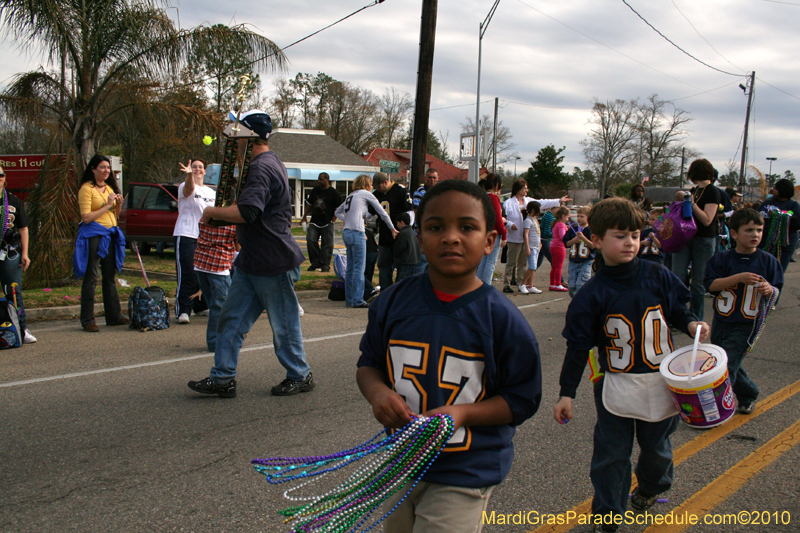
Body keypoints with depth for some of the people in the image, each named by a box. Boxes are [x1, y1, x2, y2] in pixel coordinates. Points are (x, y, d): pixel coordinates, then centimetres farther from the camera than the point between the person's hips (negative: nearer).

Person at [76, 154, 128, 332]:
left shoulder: (110, 187, 17)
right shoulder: (87, 189, -6)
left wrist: (119, 204, 2)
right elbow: (86, 217, -14)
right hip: (93, 235, -7)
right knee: (91, 279, -6)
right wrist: (107, 206, -13)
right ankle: (87, 320, -3)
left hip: (110, 235, 7)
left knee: (110, 277, 11)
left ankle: (114, 316, 17)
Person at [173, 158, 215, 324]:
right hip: (186, 235, -6)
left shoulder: (211, 192, 18)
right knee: (187, 276, -12)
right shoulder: (184, 187, -3)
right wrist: (189, 174, -49)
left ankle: (201, 306, 27)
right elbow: (189, 188, -28)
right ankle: (183, 311, -11)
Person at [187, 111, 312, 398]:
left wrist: (212, 212, -15)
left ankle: (300, 376, 19)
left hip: (274, 262, -11)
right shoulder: (271, 164, 15)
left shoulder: (262, 168, -19)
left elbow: (246, 212, -32)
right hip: (252, 260, 11)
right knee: (232, 318, 9)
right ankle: (223, 378, 14)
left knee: (283, 324, 4)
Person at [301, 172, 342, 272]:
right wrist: (305, 216, 14)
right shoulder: (315, 190, 11)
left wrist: (333, 220, -7)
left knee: (327, 244, -1)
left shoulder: (333, 192, -3)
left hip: (327, 223, -4)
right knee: (310, 240, -7)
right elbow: (309, 204, 21)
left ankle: (325, 265, 7)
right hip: (314, 222, 4)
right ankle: (315, 263, 6)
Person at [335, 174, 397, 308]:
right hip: (357, 233, -8)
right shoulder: (366, 194, 2)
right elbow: (382, 213, 5)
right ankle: (358, 301, -5)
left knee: (350, 267, 12)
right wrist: (392, 229, 15)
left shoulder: (351, 195, 20)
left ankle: (349, 299, 15)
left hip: (346, 232, 8)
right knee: (359, 268, -5)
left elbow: (338, 212, 28)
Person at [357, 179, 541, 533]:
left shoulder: (503, 320, -14)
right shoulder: (392, 303, -6)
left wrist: (462, 413, -22)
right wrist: (377, 392, -16)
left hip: (465, 475, -4)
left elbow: (522, 398, -8)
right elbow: (369, 363, 7)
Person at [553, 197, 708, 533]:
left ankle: (650, 489, 48)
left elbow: (677, 310, 10)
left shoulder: (658, 276, -5)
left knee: (656, 448, 18)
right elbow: (578, 346, -6)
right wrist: (567, 393, -6)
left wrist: (691, 324, -13)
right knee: (611, 453, 3)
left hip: (661, 382, 2)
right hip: (616, 387, -2)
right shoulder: (592, 294, -9)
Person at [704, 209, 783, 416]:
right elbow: (710, 284, -13)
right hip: (721, 321, 3)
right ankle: (748, 395, 38)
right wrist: (739, 278, -24)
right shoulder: (722, 259, -4)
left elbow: (777, 289, 5)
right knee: (730, 365, 16)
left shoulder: (768, 261, -3)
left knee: (727, 365, -9)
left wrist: (769, 290, -20)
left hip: (747, 326, -3)